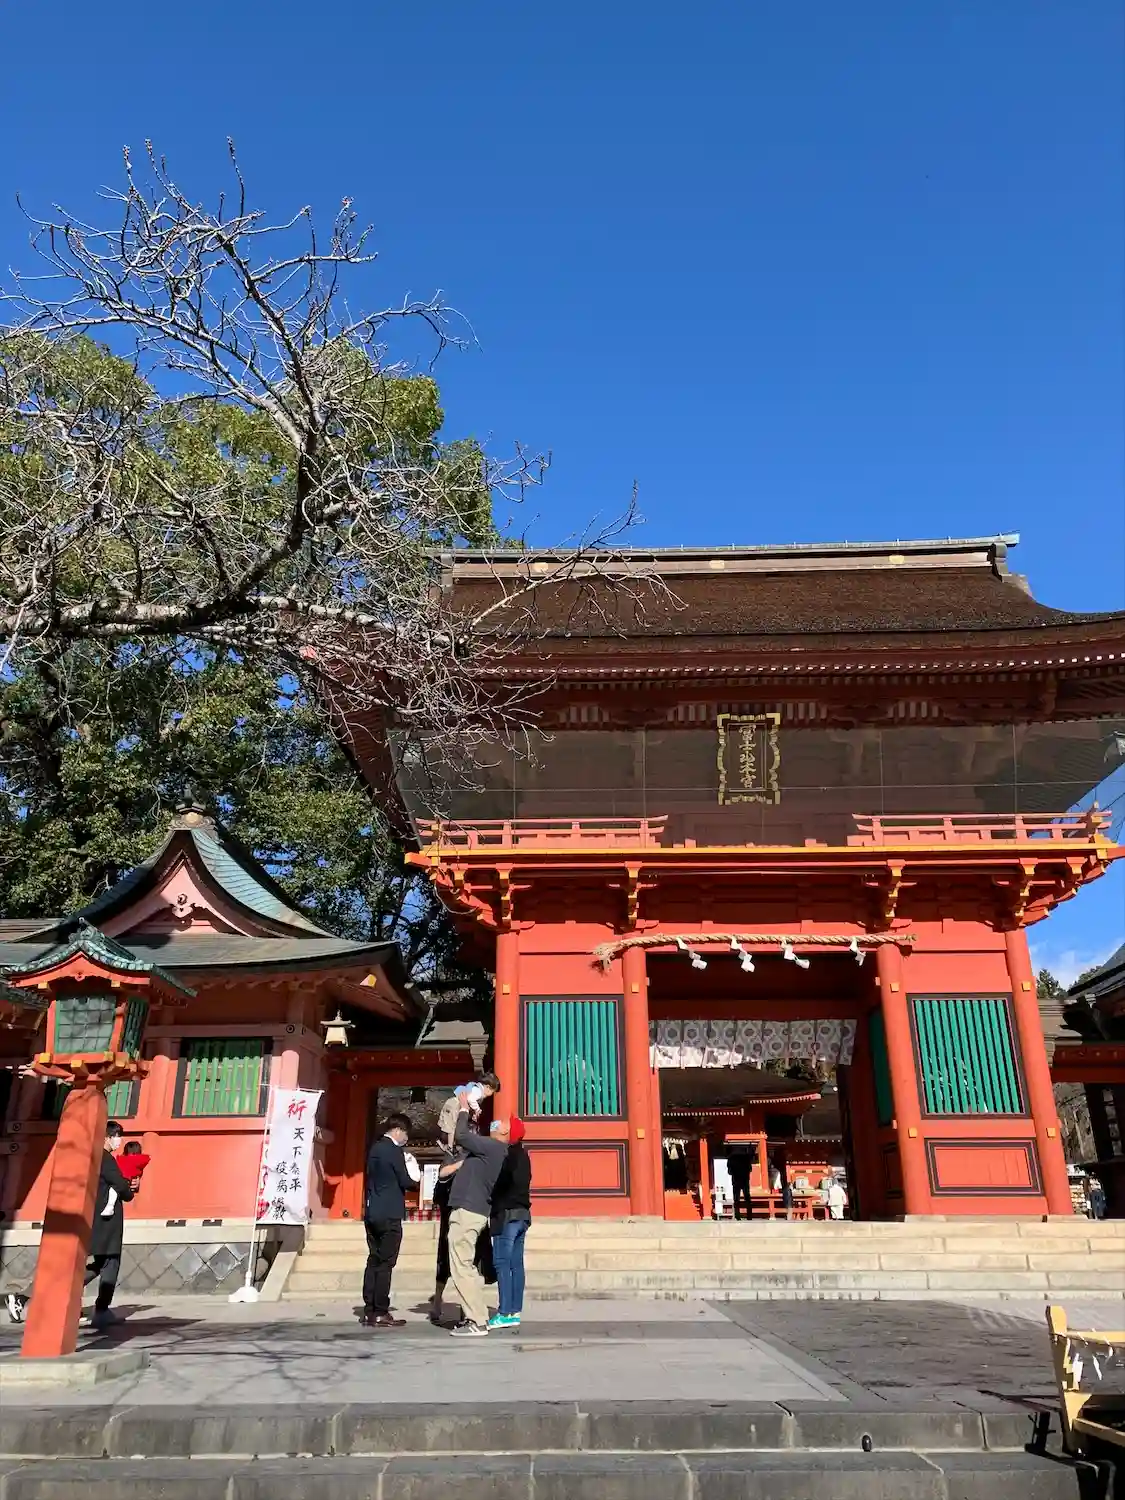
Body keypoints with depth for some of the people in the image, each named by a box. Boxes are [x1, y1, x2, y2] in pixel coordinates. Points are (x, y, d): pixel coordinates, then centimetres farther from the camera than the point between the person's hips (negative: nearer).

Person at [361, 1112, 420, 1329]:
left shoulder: (375, 1148, 12)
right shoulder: (394, 1150, -13)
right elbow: (406, 1182, -13)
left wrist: (408, 1178, 14)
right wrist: (416, 1179, 8)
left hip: (372, 1213, 8)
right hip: (389, 1215, -8)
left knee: (374, 1261, 11)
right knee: (385, 1264, -4)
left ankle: (369, 1311, 14)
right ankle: (380, 1313, -2)